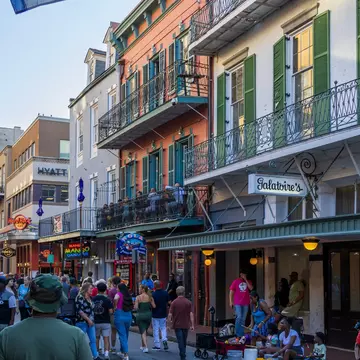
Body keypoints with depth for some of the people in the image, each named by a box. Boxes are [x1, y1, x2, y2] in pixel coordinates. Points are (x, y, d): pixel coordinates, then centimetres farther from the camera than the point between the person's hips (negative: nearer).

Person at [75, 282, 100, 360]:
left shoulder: (90, 298, 13)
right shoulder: (80, 297, -12)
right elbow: (80, 311, -18)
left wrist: (92, 319, 15)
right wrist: (88, 319, -17)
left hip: (90, 322, 8)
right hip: (82, 322, -8)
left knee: (93, 340, 8)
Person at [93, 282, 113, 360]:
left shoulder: (93, 299, -4)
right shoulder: (107, 300, -12)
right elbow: (110, 311, -15)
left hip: (96, 322, 3)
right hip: (106, 322, -3)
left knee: (96, 338, 17)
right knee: (106, 338, -1)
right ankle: (106, 353, -12)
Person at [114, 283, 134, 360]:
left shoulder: (119, 294, -4)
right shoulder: (128, 295, 11)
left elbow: (115, 299, -25)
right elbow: (132, 307, 10)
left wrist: (115, 306, -11)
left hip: (120, 315, -5)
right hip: (129, 315, 5)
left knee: (122, 335, -5)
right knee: (125, 335, 18)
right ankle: (122, 351, 32)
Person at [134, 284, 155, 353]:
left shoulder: (138, 297, -9)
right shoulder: (150, 297, -1)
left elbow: (136, 307, -14)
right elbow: (154, 306, -4)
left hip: (140, 315, -4)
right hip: (148, 314, 4)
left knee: (143, 332, 1)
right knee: (145, 331, 20)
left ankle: (146, 347, -12)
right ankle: (143, 346, 31)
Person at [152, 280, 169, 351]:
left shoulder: (153, 294, -16)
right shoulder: (165, 293, -4)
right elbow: (169, 302, 2)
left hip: (155, 314, -3)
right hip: (163, 314, 4)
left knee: (156, 330, 6)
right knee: (163, 328, 18)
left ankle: (157, 345, 10)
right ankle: (164, 340, -4)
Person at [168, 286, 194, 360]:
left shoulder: (174, 302, -8)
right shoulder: (188, 302, -4)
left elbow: (170, 314, -9)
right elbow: (191, 314, -8)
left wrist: (169, 320, 8)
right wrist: (192, 325, -4)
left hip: (177, 325, -2)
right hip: (186, 325, 2)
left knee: (180, 342, -1)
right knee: (184, 341, 18)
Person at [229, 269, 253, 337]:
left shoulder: (248, 282, 11)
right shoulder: (235, 281, 4)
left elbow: (251, 288, -8)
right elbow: (231, 292, 2)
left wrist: (245, 280, -7)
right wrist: (231, 302, -6)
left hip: (246, 303, 3)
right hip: (237, 303, -3)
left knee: (243, 319, 6)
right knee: (239, 317, -15)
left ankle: (241, 334, 13)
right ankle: (237, 333, -4)